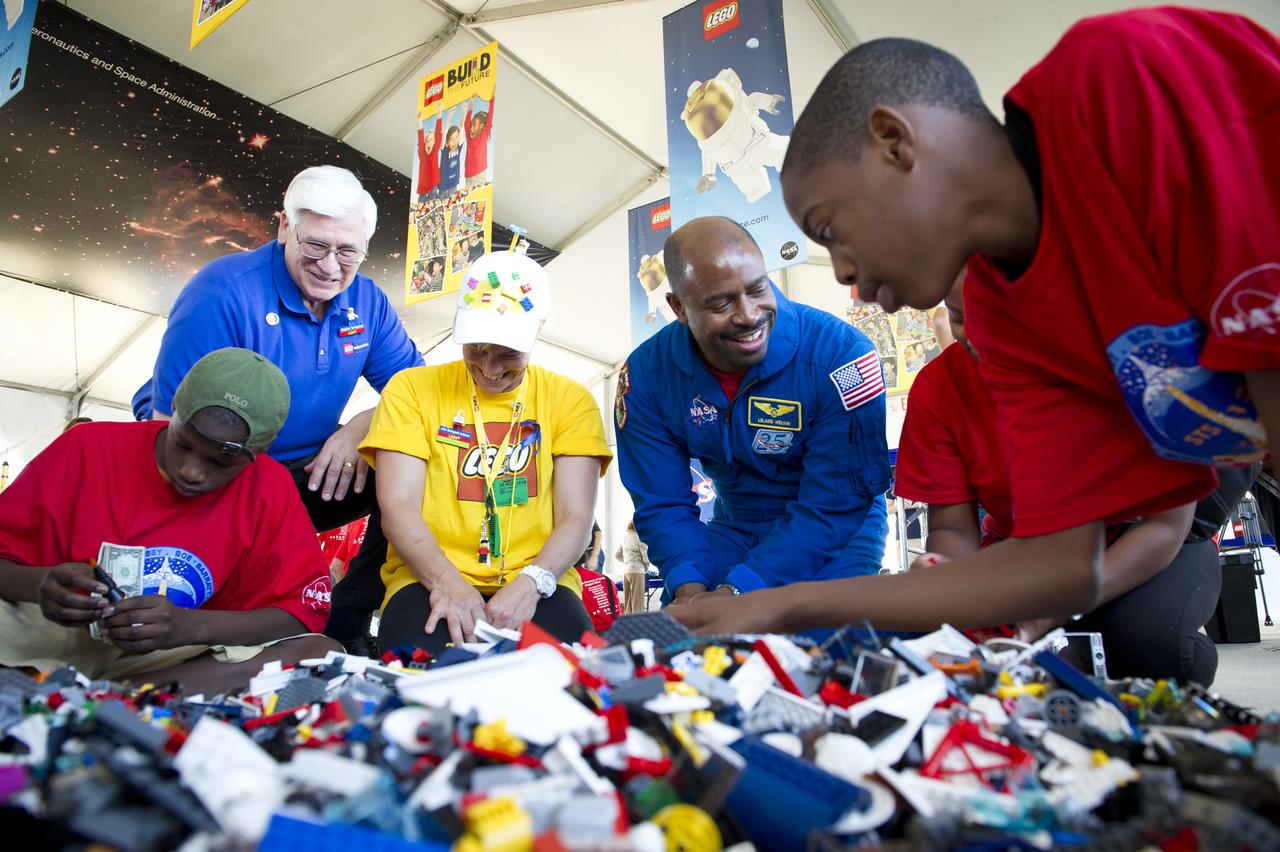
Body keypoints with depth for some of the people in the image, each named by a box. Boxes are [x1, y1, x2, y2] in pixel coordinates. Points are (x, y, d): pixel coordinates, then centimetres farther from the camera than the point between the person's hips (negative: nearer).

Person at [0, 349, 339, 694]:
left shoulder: (270, 489, -8)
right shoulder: (86, 447, -5)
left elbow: (306, 609, -11)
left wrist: (189, 626, -25)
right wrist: (40, 585, -23)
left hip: (178, 657, 1)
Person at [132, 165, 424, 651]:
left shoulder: (366, 302, 0)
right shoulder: (223, 293, -18)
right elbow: (174, 427, -20)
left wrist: (360, 427, -19)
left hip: (304, 474, 6)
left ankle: (341, 629, -12)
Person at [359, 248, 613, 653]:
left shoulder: (570, 399, 10)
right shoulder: (412, 389, 10)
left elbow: (576, 517, 1)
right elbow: (397, 505, -1)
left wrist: (530, 582, -19)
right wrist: (446, 581, -19)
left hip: (535, 582, 1)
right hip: (429, 578, 0)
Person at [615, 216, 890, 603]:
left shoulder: (839, 352, -25)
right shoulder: (645, 374, -13)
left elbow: (835, 506, -23)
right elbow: (662, 504, -8)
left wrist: (736, 593, -31)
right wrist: (688, 586, -27)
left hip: (836, 537, -2)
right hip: (734, 531, 3)